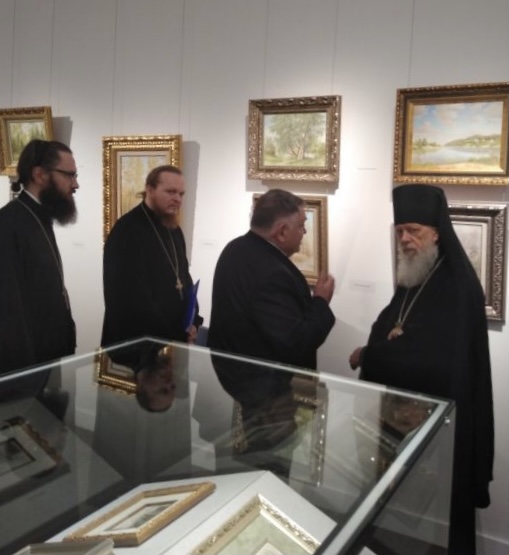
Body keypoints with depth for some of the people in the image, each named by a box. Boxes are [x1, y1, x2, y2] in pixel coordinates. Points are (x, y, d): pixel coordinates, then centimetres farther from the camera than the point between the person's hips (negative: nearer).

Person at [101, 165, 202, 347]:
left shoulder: (174, 230, 10)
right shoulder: (127, 231, -17)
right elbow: (132, 296, -22)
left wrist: (193, 321, 0)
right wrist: (175, 333, -17)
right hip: (136, 342, -8)